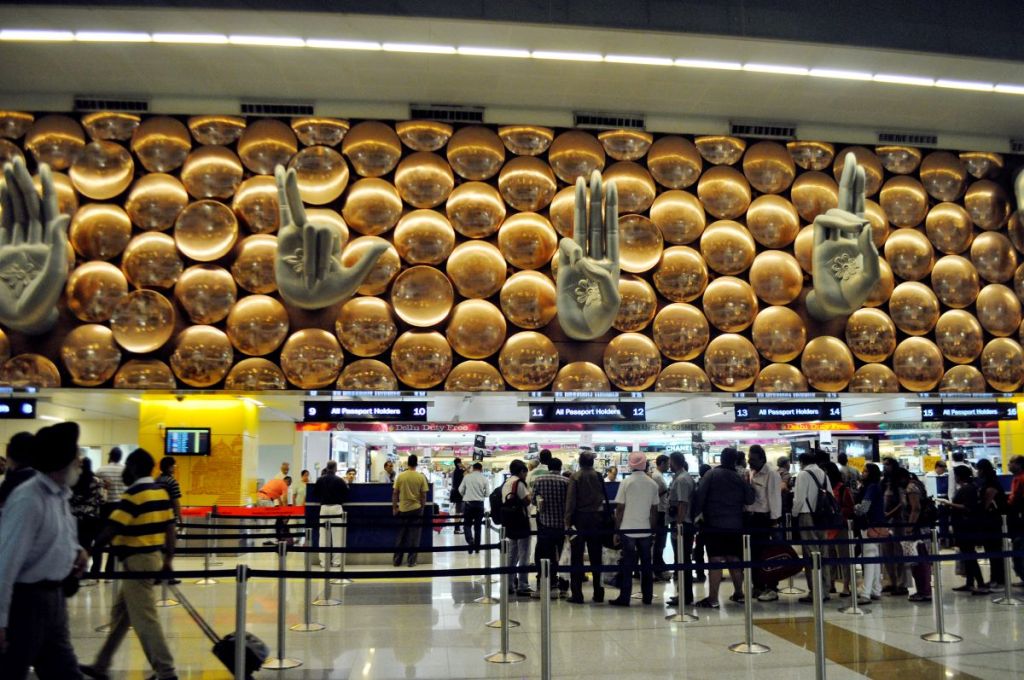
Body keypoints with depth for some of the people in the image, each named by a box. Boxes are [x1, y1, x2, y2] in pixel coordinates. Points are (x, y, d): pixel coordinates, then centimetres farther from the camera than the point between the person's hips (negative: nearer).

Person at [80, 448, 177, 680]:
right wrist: (168, 559, 16)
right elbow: (169, 528, 11)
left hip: (137, 561, -9)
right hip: (154, 557, 9)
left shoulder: (133, 494, -16)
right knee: (119, 613, 19)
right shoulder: (162, 492, 9)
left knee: (145, 620, -3)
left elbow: (110, 531, -19)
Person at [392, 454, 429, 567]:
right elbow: (423, 495, -4)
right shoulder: (421, 477, -6)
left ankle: (397, 560, 14)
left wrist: (394, 508, 8)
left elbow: (395, 494, 0)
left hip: (403, 509, 2)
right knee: (414, 536, 6)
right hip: (416, 509, -1)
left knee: (401, 536, 12)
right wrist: (422, 506, 9)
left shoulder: (400, 476, -3)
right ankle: (411, 561, 6)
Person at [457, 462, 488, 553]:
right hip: (479, 503, 1)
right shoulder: (484, 479, -3)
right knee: (478, 525, 11)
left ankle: (470, 541, -14)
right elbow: (488, 493, -2)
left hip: (468, 503, -1)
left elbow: (461, 490, -1)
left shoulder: (467, 477, -3)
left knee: (467, 524, 9)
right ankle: (477, 547, 13)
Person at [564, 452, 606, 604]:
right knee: (596, 558, 12)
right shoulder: (598, 476, 0)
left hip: (580, 519, -3)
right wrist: (603, 515, 7)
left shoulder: (575, 477, -8)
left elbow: (570, 500, -12)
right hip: (596, 519, 3)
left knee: (576, 558, 3)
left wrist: (567, 522, -11)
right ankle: (598, 594, 15)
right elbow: (605, 498, 1)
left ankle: (576, 594, 1)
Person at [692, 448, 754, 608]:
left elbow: (700, 496, -11)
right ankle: (738, 593, 26)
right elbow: (750, 499, 8)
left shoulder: (712, 474, -5)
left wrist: (694, 515, -5)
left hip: (714, 524, -4)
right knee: (734, 560, 16)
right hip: (735, 525, 4)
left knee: (715, 560, -6)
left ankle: (712, 599, -7)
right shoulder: (740, 478, 4)